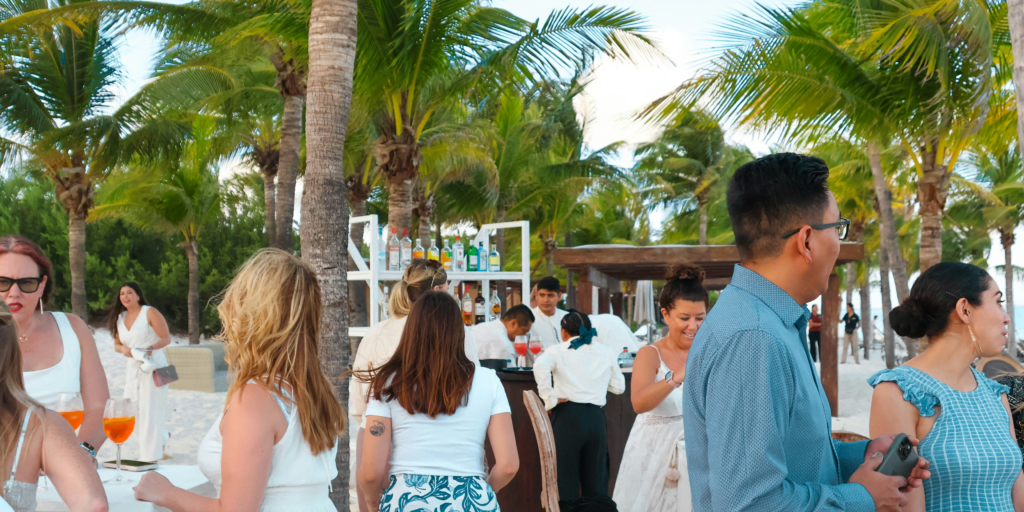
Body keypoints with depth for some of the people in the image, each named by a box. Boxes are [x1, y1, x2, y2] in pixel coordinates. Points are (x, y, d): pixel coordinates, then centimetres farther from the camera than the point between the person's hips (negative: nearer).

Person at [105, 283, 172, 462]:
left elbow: (166, 338, -8)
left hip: (153, 366, -6)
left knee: (150, 411, -6)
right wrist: (123, 349, -5)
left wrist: (151, 348, -24)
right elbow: (117, 343, 17)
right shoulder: (119, 318, 11)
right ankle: (161, 437, 29)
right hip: (133, 368, 6)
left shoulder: (150, 313, -6)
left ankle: (150, 456, 4)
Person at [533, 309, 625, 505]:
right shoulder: (606, 353, 12)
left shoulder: (558, 351, 1)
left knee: (566, 480, 3)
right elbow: (618, 387, 16)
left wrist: (550, 399, -13)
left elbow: (540, 366, -20)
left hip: (567, 416, -3)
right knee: (596, 480, 11)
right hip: (596, 417, 3)